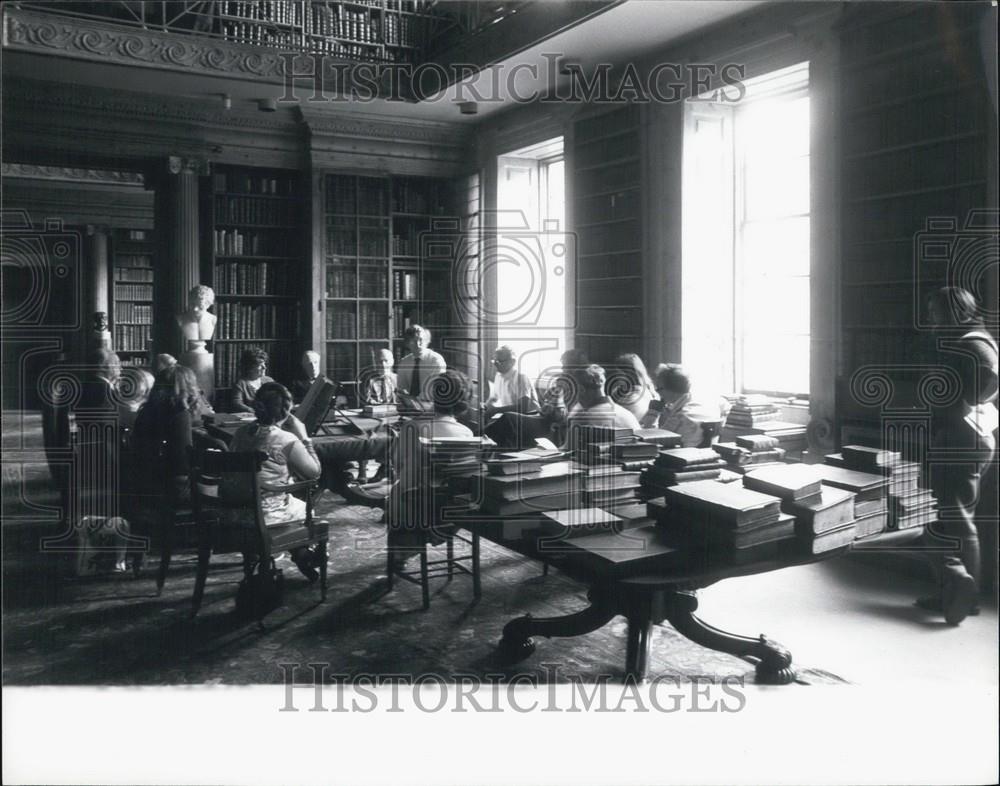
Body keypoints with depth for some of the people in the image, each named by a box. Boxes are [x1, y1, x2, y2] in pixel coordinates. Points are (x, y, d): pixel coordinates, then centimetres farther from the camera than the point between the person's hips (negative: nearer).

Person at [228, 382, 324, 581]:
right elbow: (314, 472, -5)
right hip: (266, 516, -5)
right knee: (305, 505, 25)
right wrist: (304, 437, 1)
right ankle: (301, 555, 30)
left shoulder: (240, 434, 1)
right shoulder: (287, 440, -16)